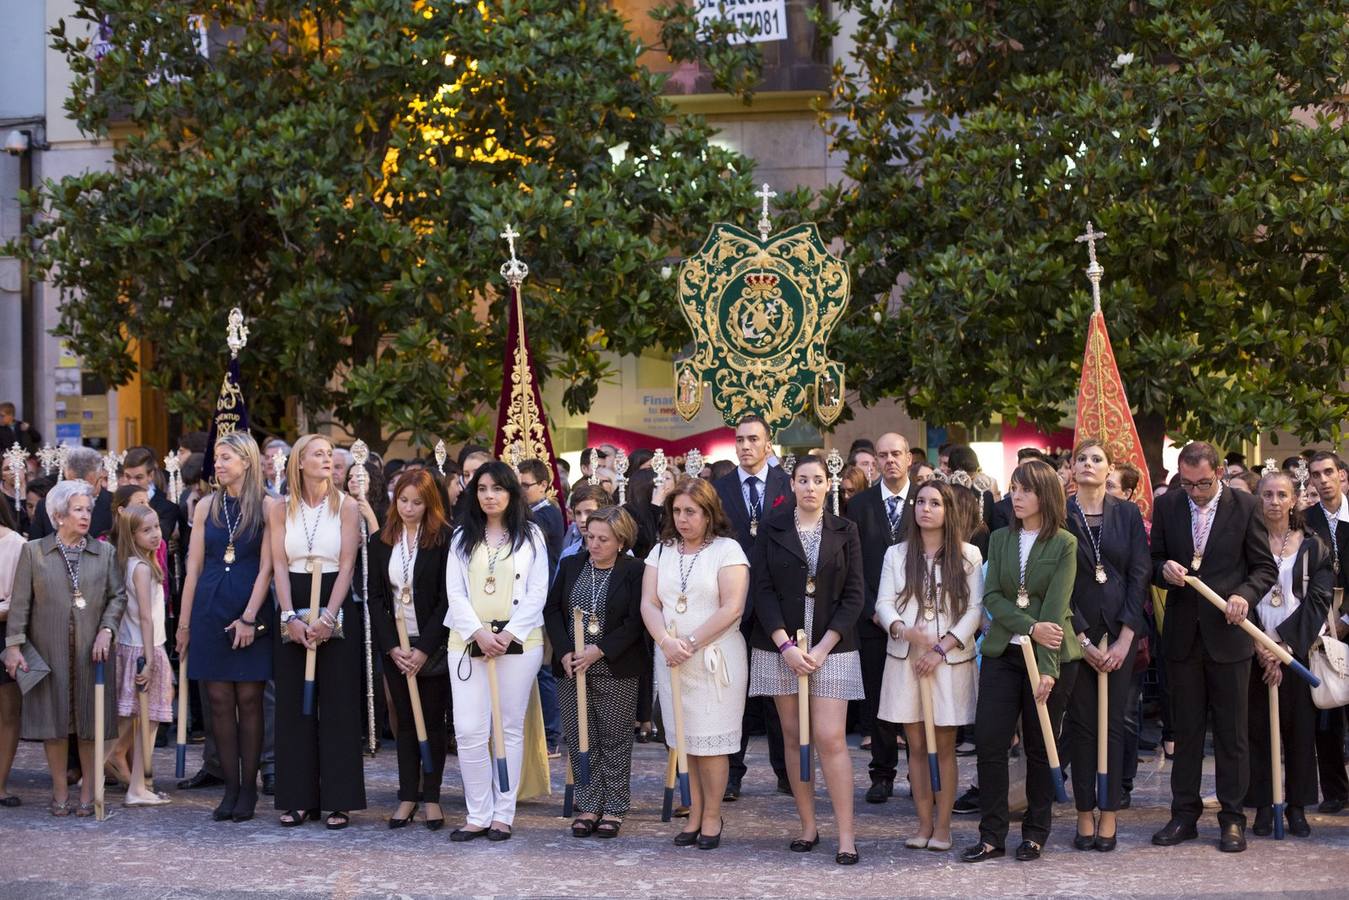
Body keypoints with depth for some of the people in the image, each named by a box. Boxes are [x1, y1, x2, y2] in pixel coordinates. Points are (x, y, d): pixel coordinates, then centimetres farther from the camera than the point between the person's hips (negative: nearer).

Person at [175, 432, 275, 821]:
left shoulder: (268, 507, -3)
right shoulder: (206, 506, 8)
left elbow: (265, 567, -7)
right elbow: (194, 566, 9)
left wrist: (249, 617, -13)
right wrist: (184, 621, 6)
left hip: (251, 610, -3)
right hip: (210, 609, 4)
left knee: (248, 698, 0)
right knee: (219, 699, 3)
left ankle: (248, 787, 8)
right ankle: (230, 786, 10)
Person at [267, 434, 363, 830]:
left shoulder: (345, 507, 0)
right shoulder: (281, 510, 6)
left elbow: (346, 566, -6)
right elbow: (280, 567, 0)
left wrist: (328, 618, -16)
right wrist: (290, 617, -12)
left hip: (336, 608, -2)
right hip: (293, 609, 2)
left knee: (338, 704, -2)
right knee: (294, 704, 3)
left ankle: (338, 800, 3)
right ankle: (298, 798, 9)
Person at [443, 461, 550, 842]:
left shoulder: (530, 536, 6)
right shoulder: (463, 538, 11)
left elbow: (537, 593, 0)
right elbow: (455, 591, 4)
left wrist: (509, 634, -12)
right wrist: (478, 633, -11)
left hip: (518, 641, -1)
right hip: (468, 642, 1)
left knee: (510, 728, 3)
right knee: (469, 731, -5)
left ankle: (503, 814, 9)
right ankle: (478, 815, 3)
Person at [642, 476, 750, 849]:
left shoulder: (727, 549, -4)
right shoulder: (662, 551, 11)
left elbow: (732, 608, -12)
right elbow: (649, 603, 4)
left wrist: (691, 643, -15)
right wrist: (666, 642, -14)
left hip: (716, 658, -4)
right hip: (671, 660, 4)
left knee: (710, 741, -2)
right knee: (684, 740, 6)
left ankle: (712, 817, 8)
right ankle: (695, 815, 14)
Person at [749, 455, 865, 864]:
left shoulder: (845, 531, 4)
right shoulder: (772, 529, 4)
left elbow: (854, 595, 0)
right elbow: (763, 590, -1)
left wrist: (823, 647, -9)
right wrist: (786, 646, -11)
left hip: (831, 649, -1)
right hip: (781, 647, 1)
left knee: (831, 739, -8)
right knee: (793, 738, 5)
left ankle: (846, 835, -6)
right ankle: (808, 827, 13)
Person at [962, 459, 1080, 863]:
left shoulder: (1064, 545, -3)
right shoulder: (1000, 539, 9)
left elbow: (1055, 608, -12)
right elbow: (992, 596, 1)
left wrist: (1046, 667, -19)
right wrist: (1030, 627, -16)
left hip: (1050, 655, -3)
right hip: (1002, 653, 3)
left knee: (1040, 747, 5)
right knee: (989, 741, -4)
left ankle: (1035, 833, 16)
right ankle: (992, 834, 3)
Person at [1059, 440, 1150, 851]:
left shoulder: (1127, 514, 5)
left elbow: (1139, 575, 1)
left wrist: (1125, 637, -7)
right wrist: (1082, 639, -9)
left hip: (1120, 631, 1)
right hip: (1076, 630, -1)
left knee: (1113, 722, 1)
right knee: (1081, 722, 1)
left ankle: (1109, 814, 6)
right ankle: (1085, 814, 7)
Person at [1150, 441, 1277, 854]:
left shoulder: (1244, 506, -3)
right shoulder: (1166, 506, 4)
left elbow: (1265, 567, 1)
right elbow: (1153, 562, 10)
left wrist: (1245, 594, -18)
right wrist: (1165, 569, -13)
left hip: (1227, 633, -2)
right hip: (1183, 634, 2)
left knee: (1232, 731, 3)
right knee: (1186, 729, 9)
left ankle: (1232, 818, 12)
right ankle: (1184, 815, 17)